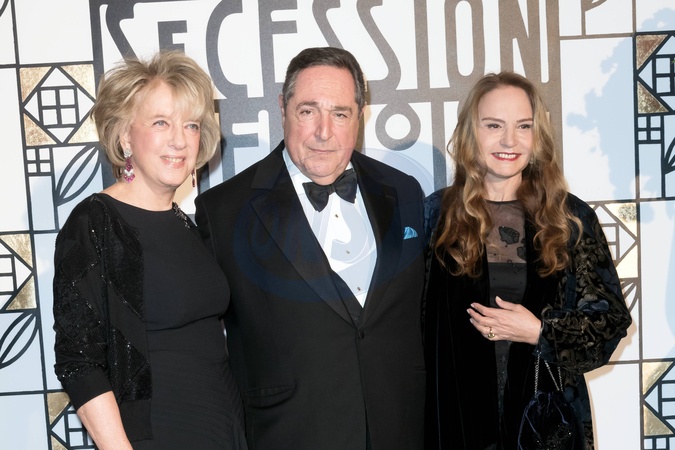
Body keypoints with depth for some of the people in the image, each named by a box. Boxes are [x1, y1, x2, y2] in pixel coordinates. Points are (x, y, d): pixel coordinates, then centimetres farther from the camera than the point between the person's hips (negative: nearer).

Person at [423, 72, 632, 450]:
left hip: (547, 412, 1)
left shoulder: (572, 218, -1)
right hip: (459, 410, -1)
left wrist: (541, 333, -13)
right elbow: (415, 318, -1)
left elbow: (612, 317, 2)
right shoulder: (437, 213, -3)